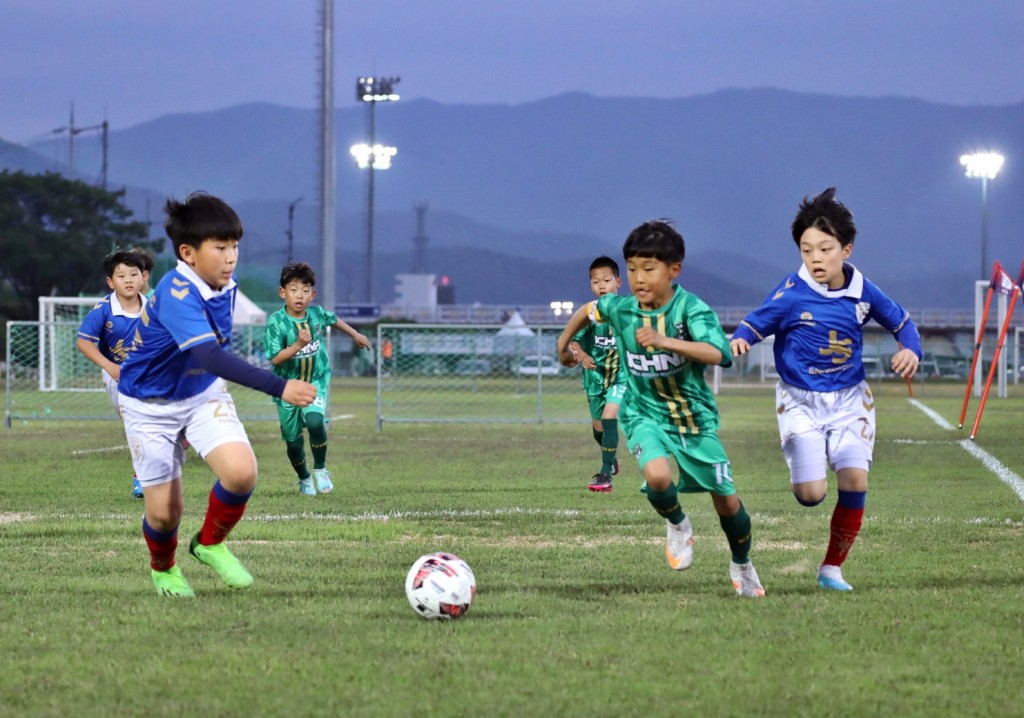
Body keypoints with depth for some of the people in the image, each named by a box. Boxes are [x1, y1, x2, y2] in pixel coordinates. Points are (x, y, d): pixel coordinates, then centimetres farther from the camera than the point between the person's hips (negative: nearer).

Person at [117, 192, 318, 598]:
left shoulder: (225, 286, -8)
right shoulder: (177, 295, -33)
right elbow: (211, 357, -46)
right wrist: (279, 388, -53)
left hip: (204, 396, 5)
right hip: (151, 407, -5)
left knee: (242, 472, -20)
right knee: (165, 511, -1)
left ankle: (210, 544, 9)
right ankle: (163, 568, 35)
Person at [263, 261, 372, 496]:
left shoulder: (317, 314, -8)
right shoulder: (276, 322, -20)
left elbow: (334, 319, 16)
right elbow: (275, 358, -23)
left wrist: (355, 335, 30)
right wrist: (298, 346, -36)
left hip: (316, 381, 1)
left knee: (315, 421, -25)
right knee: (293, 439, 7)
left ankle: (320, 470, -1)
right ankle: (304, 479, 35)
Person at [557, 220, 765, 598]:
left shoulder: (691, 309, -20)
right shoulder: (620, 309, -7)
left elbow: (717, 353, -36)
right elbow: (588, 309, 16)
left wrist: (663, 340, -44)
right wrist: (564, 343, 28)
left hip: (695, 415, -1)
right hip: (646, 414, 1)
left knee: (726, 499, 6)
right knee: (658, 475, -30)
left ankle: (742, 565, 35)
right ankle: (677, 524, 4)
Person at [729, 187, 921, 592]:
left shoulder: (862, 293, -4)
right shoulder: (791, 294, -14)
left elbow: (901, 321, 11)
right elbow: (754, 324, -11)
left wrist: (910, 349, -9)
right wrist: (739, 341, -34)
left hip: (850, 399, 2)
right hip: (800, 401, -2)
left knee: (854, 480, -15)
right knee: (810, 494, -13)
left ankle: (832, 568, 3)